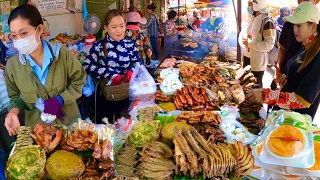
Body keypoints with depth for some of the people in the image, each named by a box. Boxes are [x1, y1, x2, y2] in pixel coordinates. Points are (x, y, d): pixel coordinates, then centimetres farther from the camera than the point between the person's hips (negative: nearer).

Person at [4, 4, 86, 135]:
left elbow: (78, 82, -7)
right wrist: (14, 111, -18)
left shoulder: (63, 54, -16)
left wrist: (59, 100, -19)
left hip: (69, 121, 0)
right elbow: (16, 96, 3)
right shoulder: (12, 65, -11)